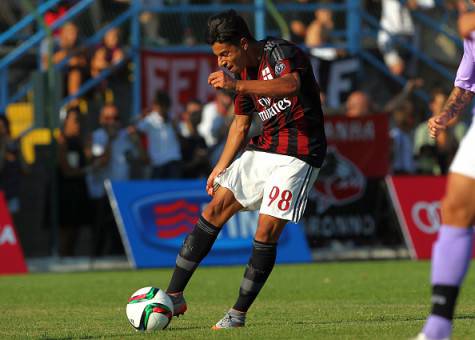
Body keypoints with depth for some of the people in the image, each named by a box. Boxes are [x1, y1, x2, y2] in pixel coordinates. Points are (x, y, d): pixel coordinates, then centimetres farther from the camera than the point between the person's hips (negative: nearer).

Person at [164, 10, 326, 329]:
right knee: (215, 208, -2)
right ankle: (174, 297, -1)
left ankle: (239, 313, -2)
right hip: (263, 150, 8)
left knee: (267, 230, -14)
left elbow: (290, 85, -38)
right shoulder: (244, 73, 10)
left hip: (298, 154, -8)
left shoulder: (281, 52, -15)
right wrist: (222, 166, 15)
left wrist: (237, 85, -48)